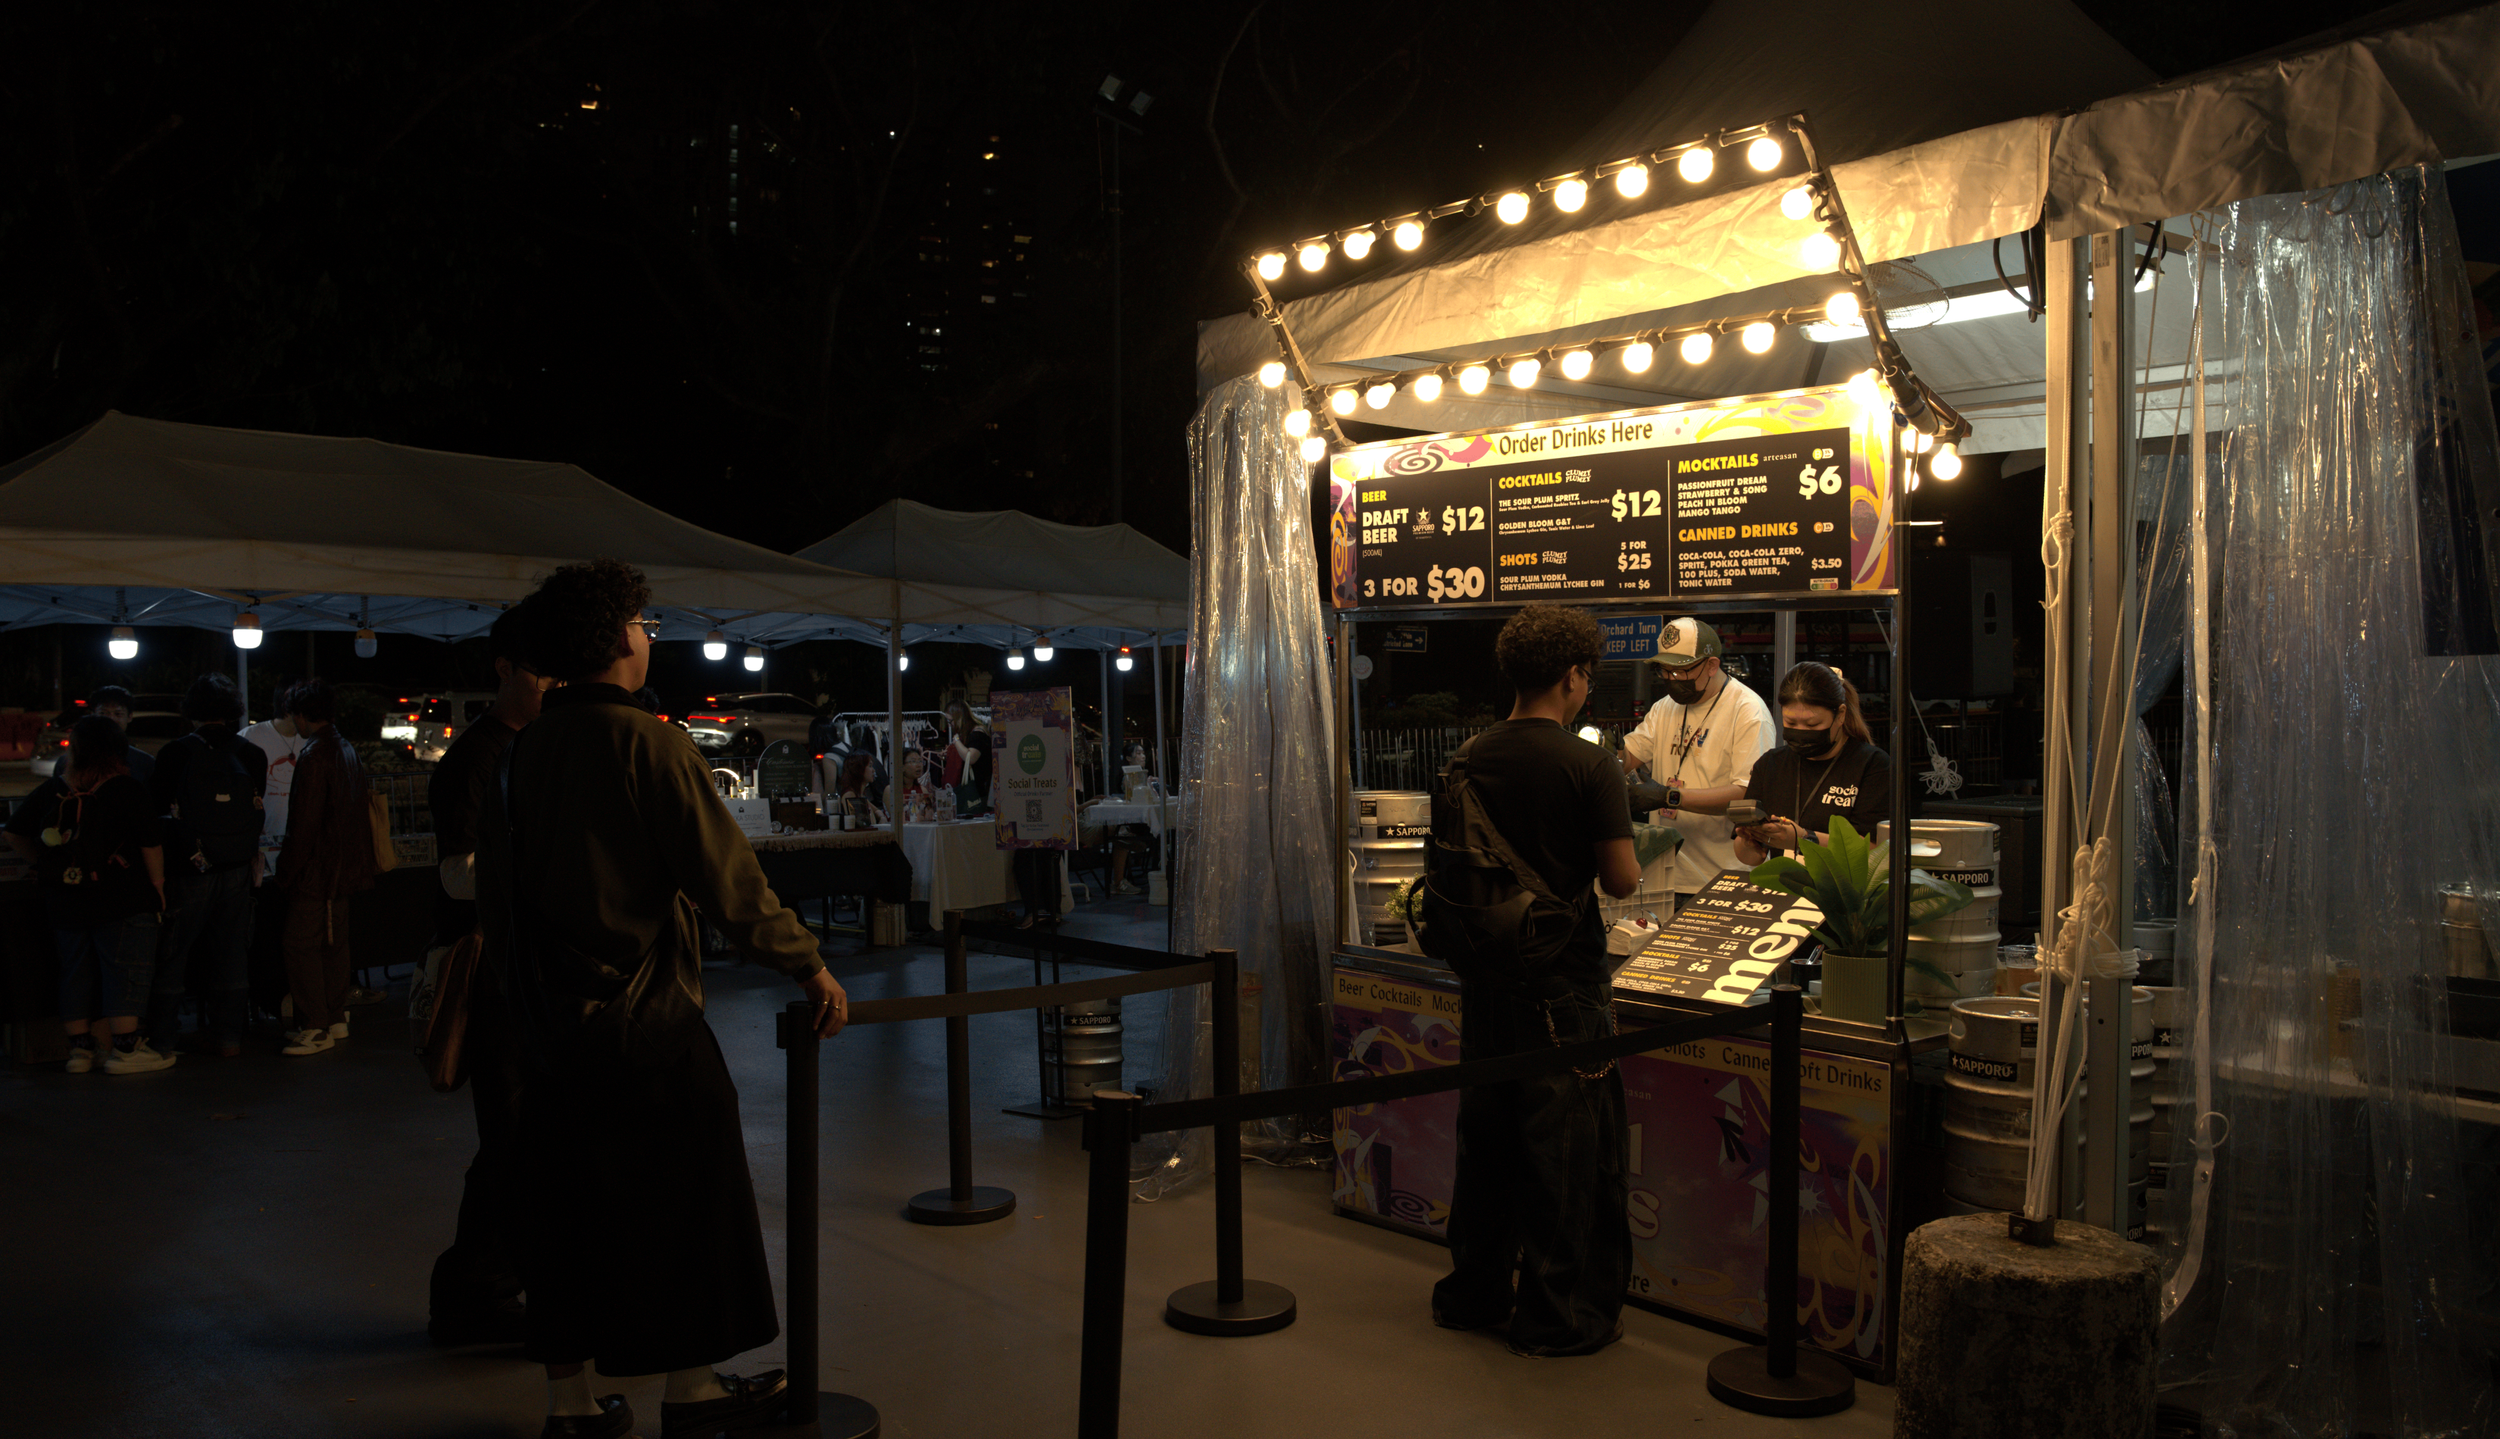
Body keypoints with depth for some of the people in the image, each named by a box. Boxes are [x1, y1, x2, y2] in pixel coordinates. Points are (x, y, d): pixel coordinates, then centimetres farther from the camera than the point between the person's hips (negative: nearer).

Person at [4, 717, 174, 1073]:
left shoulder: (49, 791, 3)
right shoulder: (129, 792, -11)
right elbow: (151, 845, -10)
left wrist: (45, 864, 20)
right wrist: (157, 888, 0)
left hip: (65, 904, 5)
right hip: (124, 900, -5)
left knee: (76, 974, 14)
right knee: (125, 972, 2)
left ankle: (80, 1048, 20)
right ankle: (124, 1048, 3)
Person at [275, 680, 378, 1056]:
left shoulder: (314, 756, -16)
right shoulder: (346, 749, 12)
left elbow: (304, 823, -19)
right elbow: (360, 810, 19)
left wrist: (288, 870, -13)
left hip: (315, 871, -9)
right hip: (342, 869, 9)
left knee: (301, 944, -5)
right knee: (334, 943, 15)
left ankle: (315, 1027, -5)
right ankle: (336, 1018, 21)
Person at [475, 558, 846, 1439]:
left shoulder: (521, 754, 5)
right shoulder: (647, 744, -16)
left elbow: (495, 895, 12)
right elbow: (727, 878, -18)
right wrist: (808, 966, -9)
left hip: (549, 1025, 7)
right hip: (644, 1020, -7)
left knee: (568, 1205, 14)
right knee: (685, 1200, 7)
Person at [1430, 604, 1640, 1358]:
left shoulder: (1470, 758, 1)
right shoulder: (1588, 766, -15)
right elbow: (1622, 879, -14)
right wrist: (1591, 858, 6)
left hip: (1487, 975, 6)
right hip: (1564, 983, -6)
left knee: (1487, 1136, 17)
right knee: (1569, 1148, 6)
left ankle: (1474, 1292, 30)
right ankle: (1560, 1316, 15)